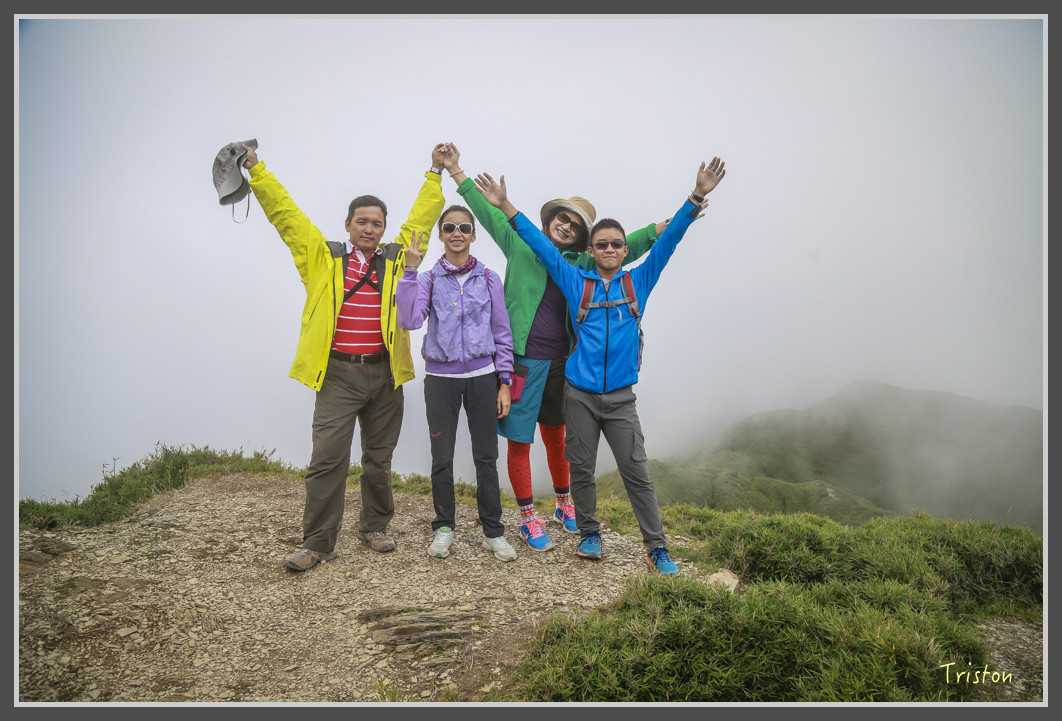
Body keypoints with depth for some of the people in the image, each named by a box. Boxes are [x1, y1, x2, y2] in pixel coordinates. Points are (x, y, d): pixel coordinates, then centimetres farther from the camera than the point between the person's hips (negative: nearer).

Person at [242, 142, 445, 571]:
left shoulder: (396, 258, 9)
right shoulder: (323, 257, 6)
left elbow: (422, 217, 16)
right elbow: (285, 213, 6)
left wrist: (435, 174, 18)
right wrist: (257, 171, 5)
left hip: (384, 374, 2)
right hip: (337, 373, -2)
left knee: (379, 458, 12)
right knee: (327, 458, -4)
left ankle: (374, 527, 29)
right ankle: (318, 543, 6)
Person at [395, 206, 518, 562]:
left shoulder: (488, 278, 5)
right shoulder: (429, 279, 3)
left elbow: (502, 332, 6)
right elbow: (409, 320, -13)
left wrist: (504, 382, 1)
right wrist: (409, 271, -14)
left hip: (482, 376, 0)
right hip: (441, 377, 0)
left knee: (486, 457, 4)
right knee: (442, 458, 6)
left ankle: (493, 532, 16)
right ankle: (444, 527, 23)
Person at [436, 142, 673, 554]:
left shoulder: (579, 263, 8)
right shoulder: (521, 244, 1)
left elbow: (621, 249, 4)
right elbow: (488, 212, 2)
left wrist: (665, 227, -5)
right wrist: (456, 172, 1)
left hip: (559, 362, 3)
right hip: (521, 360, -3)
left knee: (555, 437, 17)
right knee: (519, 440, 2)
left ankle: (563, 505, 35)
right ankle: (528, 519, 16)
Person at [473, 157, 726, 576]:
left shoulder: (639, 282, 8)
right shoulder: (575, 282, 6)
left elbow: (669, 240, 3)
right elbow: (541, 245, 6)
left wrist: (697, 198, -5)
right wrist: (506, 208, 2)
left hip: (620, 397, 0)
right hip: (580, 394, 1)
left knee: (637, 473, 0)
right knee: (581, 470, 9)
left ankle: (657, 548, 7)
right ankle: (589, 534, 27)